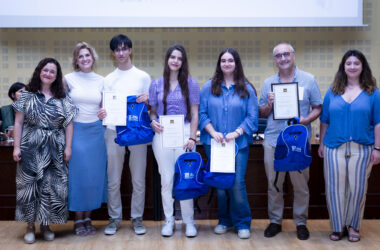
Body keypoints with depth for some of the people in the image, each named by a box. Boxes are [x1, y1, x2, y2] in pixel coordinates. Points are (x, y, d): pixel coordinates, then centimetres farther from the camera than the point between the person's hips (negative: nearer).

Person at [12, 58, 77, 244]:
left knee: (52, 186, 3)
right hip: (31, 148, -1)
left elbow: (69, 124, 5)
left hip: (55, 150, 1)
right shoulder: (27, 95, 3)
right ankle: (30, 226, 15)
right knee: (30, 185, 3)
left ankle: (46, 225, 18)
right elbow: (18, 122, 2)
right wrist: (16, 147, -4)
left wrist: (68, 147, -2)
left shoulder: (63, 99, 6)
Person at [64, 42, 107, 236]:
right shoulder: (68, 79, 0)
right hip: (76, 130, -2)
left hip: (95, 131, 2)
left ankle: (88, 218, 19)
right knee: (78, 173, 0)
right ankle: (78, 219, 14)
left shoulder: (101, 81, 7)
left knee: (94, 174, 5)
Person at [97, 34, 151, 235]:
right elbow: (105, 107, 9)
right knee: (113, 180, 6)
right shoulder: (108, 79, 11)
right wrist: (102, 113, -14)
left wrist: (146, 100, -14)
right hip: (114, 131, 1)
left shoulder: (143, 77, 7)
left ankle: (137, 218, 18)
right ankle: (114, 218, 19)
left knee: (138, 179, 4)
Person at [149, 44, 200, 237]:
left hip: (184, 133, -1)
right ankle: (168, 220, 18)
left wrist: (192, 137, -5)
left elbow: (194, 114, 4)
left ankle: (189, 221, 14)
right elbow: (153, 111, 13)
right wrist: (153, 122, -10)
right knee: (166, 179, 5)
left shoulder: (190, 83, 6)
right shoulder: (156, 84, 10)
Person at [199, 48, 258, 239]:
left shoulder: (246, 88, 4)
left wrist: (236, 132, -13)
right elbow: (202, 113, 3)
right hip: (214, 142, 2)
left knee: (237, 183, -4)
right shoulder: (209, 87, 6)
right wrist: (213, 132, -10)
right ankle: (224, 220, 24)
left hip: (239, 143, -1)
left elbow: (252, 116, -1)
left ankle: (242, 223, 13)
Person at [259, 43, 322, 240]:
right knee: (273, 184, 8)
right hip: (273, 140, 2)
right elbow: (262, 113, 13)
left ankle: (301, 222, 20)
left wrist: (305, 120, -15)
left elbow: (318, 108, 4)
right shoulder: (268, 83, 11)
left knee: (301, 185, 4)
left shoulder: (308, 80, 4)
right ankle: (275, 221, 22)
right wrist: (269, 104, -8)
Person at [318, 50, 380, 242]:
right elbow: (324, 121, 10)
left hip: (362, 149, -1)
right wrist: (321, 144, 8)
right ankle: (338, 227, 18)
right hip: (334, 147, 1)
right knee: (335, 188, 3)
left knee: (358, 188, 4)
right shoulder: (332, 92, 7)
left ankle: (353, 226, 22)